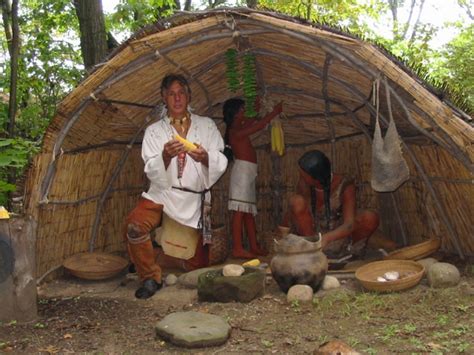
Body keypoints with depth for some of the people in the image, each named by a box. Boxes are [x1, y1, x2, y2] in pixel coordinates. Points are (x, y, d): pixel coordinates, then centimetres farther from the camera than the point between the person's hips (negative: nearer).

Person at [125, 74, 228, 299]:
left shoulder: (206, 126, 8)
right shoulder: (154, 130, 7)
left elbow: (221, 164, -1)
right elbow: (151, 172, -4)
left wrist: (205, 158, -24)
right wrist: (165, 156, -26)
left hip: (194, 198, 0)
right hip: (162, 194, 0)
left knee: (196, 262, 4)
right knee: (134, 225, -29)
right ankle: (151, 278, -10)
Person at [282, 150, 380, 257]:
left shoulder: (344, 186, -22)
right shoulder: (304, 184, -13)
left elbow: (349, 224, -32)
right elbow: (292, 211, 2)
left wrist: (326, 238, -50)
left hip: (339, 235, -1)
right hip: (311, 234, 1)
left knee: (371, 217, -30)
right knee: (296, 201, -26)